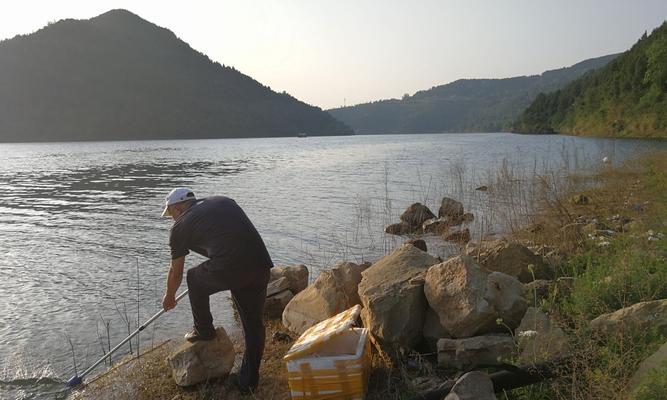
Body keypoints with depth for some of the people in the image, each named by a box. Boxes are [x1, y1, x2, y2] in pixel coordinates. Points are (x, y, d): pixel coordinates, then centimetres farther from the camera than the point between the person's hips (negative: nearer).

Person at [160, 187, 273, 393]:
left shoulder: (180, 226, 13)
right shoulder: (223, 201, 24)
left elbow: (176, 272, 26)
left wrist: (169, 296, 44)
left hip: (228, 269, -5)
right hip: (260, 265, 5)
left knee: (194, 278, 28)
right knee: (254, 325, 19)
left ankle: (204, 331, 39)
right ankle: (249, 381, 29)